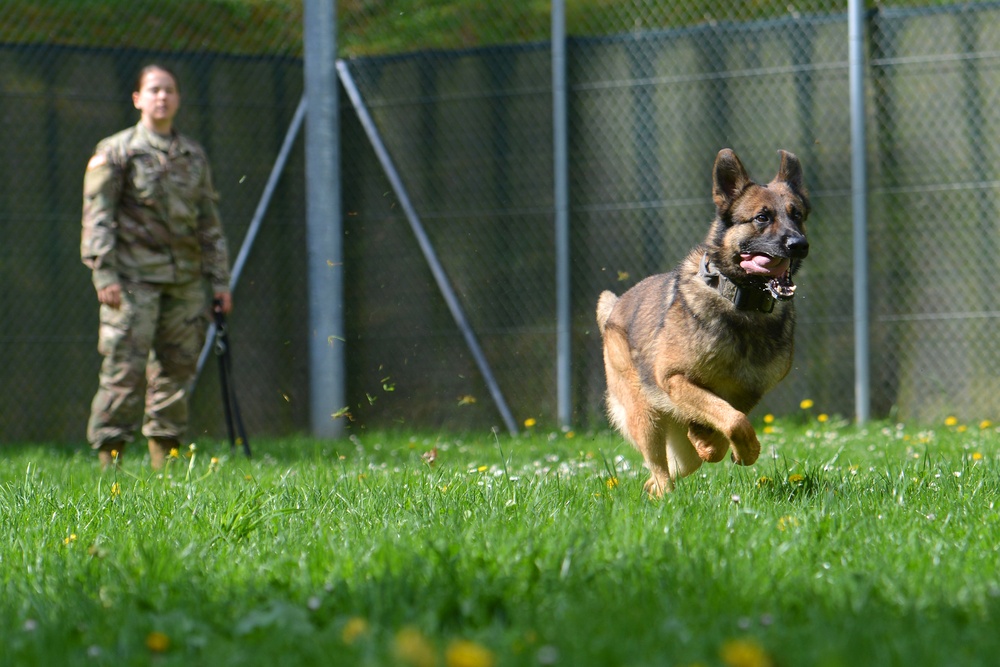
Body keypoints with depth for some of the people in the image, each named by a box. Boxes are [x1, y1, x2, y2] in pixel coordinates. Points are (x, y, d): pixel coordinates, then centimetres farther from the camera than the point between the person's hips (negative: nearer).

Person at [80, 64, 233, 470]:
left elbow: (209, 222, 21)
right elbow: (97, 216, -4)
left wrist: (219, 279, 15)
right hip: (134, 278, -5)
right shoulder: (116, 151, 1)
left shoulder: (193, 156, 17)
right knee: (125, 369, -10)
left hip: (185, 280, 5)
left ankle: (165, 459, 11)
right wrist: (104, 273, -14)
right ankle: (109, 457, -8)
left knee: (177, 369, 5)